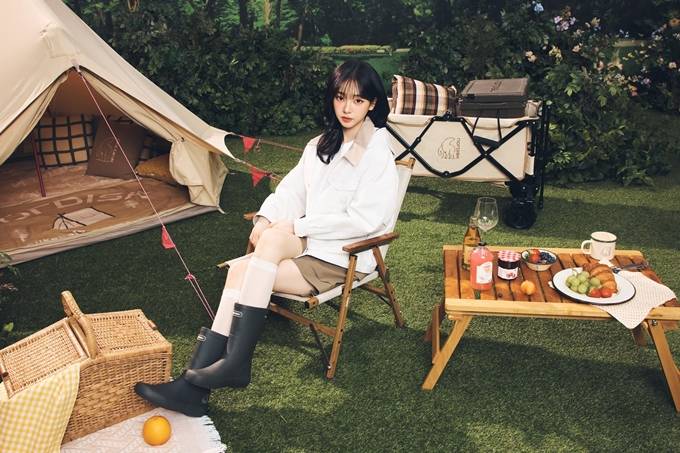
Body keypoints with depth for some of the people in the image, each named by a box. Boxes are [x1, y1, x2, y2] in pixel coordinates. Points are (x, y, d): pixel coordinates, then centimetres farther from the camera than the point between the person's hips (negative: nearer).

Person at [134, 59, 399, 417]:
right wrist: (266, 217, -10)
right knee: (241, 270, -19)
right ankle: (193, 383, -20)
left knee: (272, 239, -30)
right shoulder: (320, 145, 14)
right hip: (308, 247, 6)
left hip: (345, 258, -6)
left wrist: (298, 227, -15)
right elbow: (292, 189, 11)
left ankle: (237, 360, -24)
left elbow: (362, 220, -16)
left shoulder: (378, 156, -9)